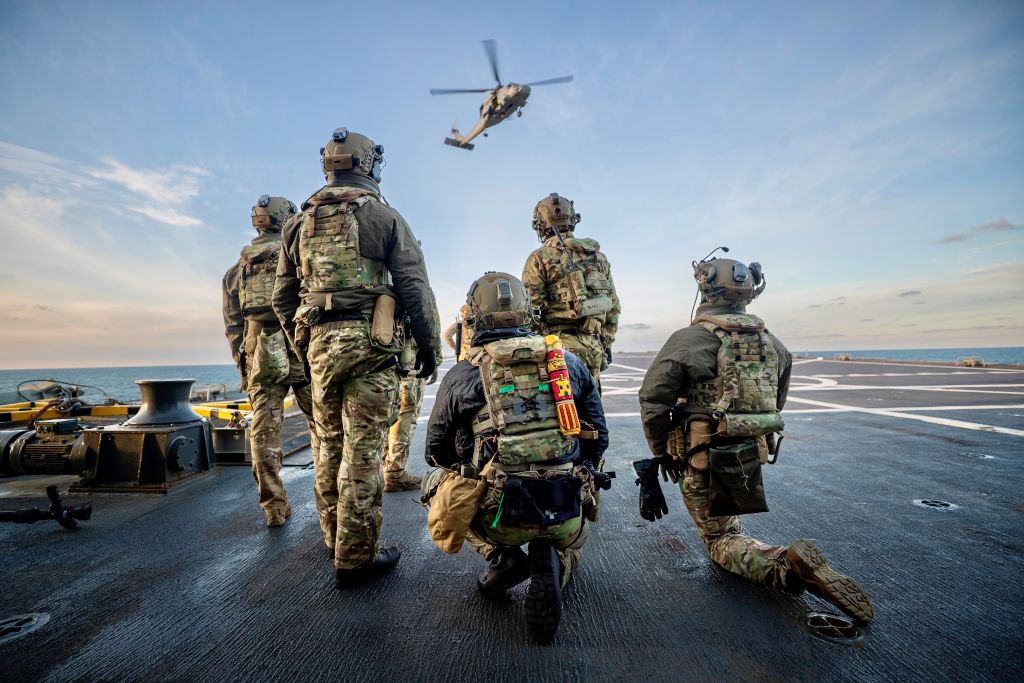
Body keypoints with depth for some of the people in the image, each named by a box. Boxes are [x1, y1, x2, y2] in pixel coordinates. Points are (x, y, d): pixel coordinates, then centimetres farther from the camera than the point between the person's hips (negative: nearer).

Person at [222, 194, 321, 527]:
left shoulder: (236, 270, 15)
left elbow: (232, 325, 13)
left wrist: (243, 367, 18)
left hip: (259, 357, 4)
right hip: (303, 353, -4)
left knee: (264, 432, 9)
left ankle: (274, 507, 15)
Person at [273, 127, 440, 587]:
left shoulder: (300, 224, 15)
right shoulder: (384, 217, 1)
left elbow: (282, 298, 17)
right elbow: (415, 287, -6)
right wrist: (427, 344, 1)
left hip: (319, 343, 5)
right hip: (371, 343, -5)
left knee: (331, 445, 18)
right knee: (362, 451, 0)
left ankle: (336, 535, 35)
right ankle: (355, 557, 11)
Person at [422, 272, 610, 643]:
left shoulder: (459, 376, -1)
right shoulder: (570, 362, 6)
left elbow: (436, 453, 11)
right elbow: (599, 438, 14)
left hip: (500, 516, -2)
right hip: (567, 513, 3)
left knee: (442, 483, 26)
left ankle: (502, 557, 12)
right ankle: (554, 561, 9)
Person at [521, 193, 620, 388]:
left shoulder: (539, 258, -2)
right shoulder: (598, 256, 15)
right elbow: (613, 305, 16)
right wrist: (607, 344, 21)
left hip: (561, 344, -5)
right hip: (595, 345, 5)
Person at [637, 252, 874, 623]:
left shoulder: (690, 338, -17)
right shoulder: (770, 341, 3)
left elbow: (652, 399, -17)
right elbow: (777, 402, 15)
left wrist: (663, 453, -2)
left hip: (707, 462, -6)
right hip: (754, 457, 7)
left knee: (722, 540, 9)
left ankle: (785, 566, -15)